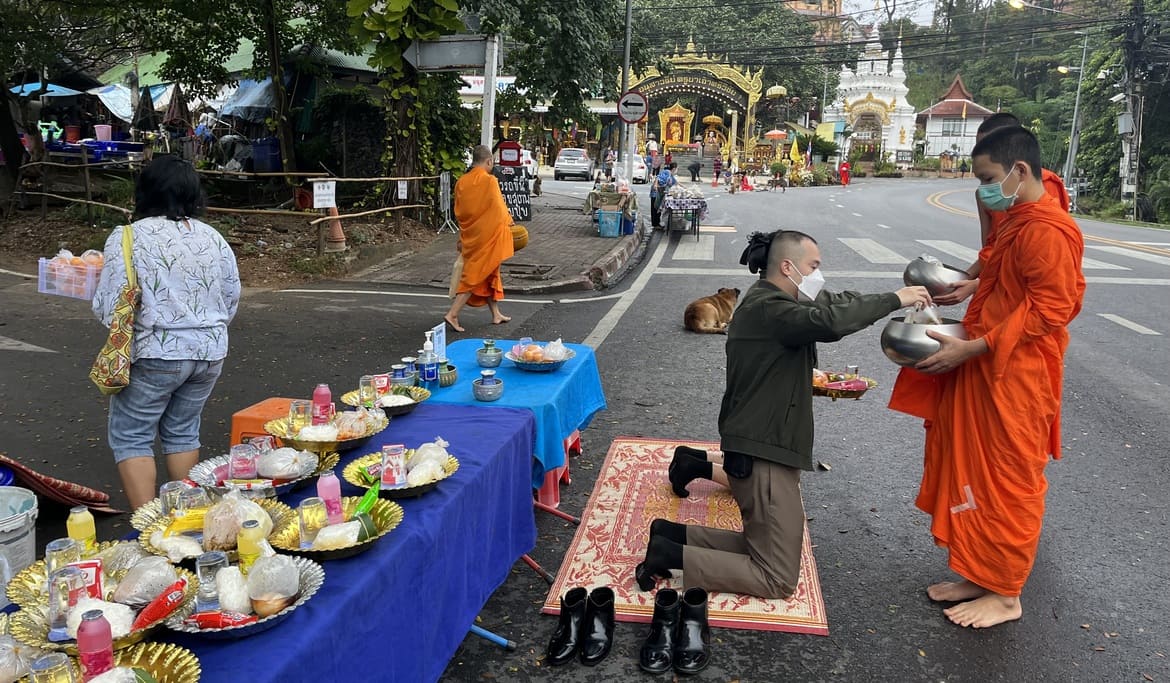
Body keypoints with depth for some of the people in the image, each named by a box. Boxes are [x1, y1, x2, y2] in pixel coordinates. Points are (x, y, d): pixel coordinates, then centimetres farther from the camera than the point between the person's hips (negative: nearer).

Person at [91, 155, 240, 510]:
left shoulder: (127, 238, -9)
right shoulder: (215, 239, 5)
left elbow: (109, 308, -11)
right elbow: (231, 303, 10)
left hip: (154, 354, -5)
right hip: (210, 352, 5)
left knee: (131, 437, 7)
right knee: (182, 431, 17)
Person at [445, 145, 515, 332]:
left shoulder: (461, 182, 4)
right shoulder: (489, 181, -15)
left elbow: (459, 213, 11)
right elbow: (500, 210, -12)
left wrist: (462, 237, 20)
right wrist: (509, 224, 7)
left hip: (471, 237, 7)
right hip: (488, 236, -7)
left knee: (489, 274, 18)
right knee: (474, 276, -3)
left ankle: (496, 314, 26)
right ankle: (452, 314, -9)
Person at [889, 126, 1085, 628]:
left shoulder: (1047, 231, -19)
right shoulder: (1016, 222, 12)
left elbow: (1049, 308, -22)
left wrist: (971, 349, -23)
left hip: (1015, 380, -9)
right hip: (984, 371, 9)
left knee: (1009, 482, 2)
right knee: (977, 472, 15)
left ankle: (1005, 595, 17)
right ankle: (980, 576, 28)